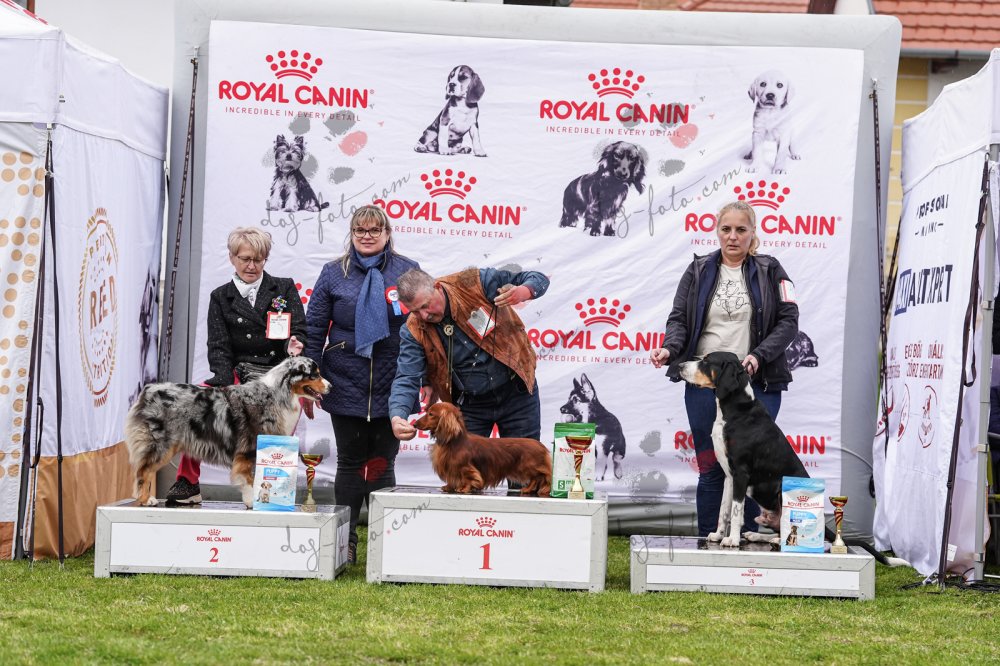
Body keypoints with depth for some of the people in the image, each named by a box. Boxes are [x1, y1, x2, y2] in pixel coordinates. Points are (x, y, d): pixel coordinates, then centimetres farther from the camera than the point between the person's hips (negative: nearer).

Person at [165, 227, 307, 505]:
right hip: (239, 375, 1)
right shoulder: (221, 297, 14)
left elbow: (299, 332, 5)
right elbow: (219, 348, 4)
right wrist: (226, 389, -14)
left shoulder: (284, 289, 13)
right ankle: (188, 484, -20)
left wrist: (294, 346, -22)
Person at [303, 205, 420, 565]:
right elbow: (315, 328, 6)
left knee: (383, 464, 5)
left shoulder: (408, 271, 4)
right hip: (347, 387, 0)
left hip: (392, 387, 0)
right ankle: (345, 541, 15)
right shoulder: (334, 273, 4)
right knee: (350, 464, 8)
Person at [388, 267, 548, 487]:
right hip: (469, 405, 2)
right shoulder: (414, 331, -11)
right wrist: (397, 416, -36)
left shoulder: (475, 283, -17)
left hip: (516, 392, -1)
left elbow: (537, 279, -10)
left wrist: (524, 291, -35)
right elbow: (406, 379, -17)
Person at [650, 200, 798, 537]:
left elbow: (788, 321, 1)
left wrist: (758, 355, -13)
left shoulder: (770, 271, 7)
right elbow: (679, 319, 7)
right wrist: (670, 349, -14)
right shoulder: (698, 271, 11)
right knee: (711, 468, 2)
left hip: (756, 384, -1)